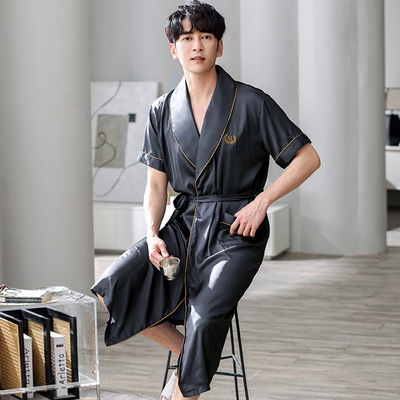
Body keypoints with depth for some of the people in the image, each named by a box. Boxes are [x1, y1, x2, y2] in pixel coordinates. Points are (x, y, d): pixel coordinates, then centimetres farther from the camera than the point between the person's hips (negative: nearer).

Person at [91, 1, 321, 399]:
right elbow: (156, 185, 9)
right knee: (109, 292, -14)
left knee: (205, 318, -28)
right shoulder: (163, 111, 7)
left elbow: (308, 158, -1)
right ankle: (185, 352, 8)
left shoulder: (251, 103, -5)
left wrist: (262, 201, -10)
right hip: (184, 228, 4)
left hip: (236, 232, -4)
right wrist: (153, 236, -9)